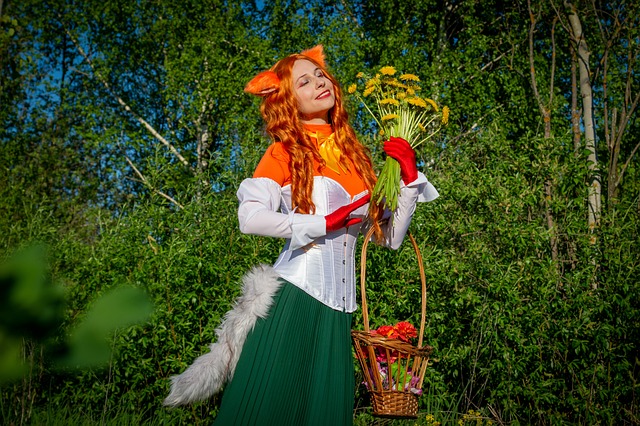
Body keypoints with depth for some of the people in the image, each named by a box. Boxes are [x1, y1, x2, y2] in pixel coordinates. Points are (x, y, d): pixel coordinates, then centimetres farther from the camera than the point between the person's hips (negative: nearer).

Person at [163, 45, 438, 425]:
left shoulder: (356, 157, 14)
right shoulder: (285, 153, 2)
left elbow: (391, 237, 11)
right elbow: (250, 218, -16)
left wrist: (410, 179, 2)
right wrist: (324, 224, -13)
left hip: (338, 307, 5)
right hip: (294, 295, -4)